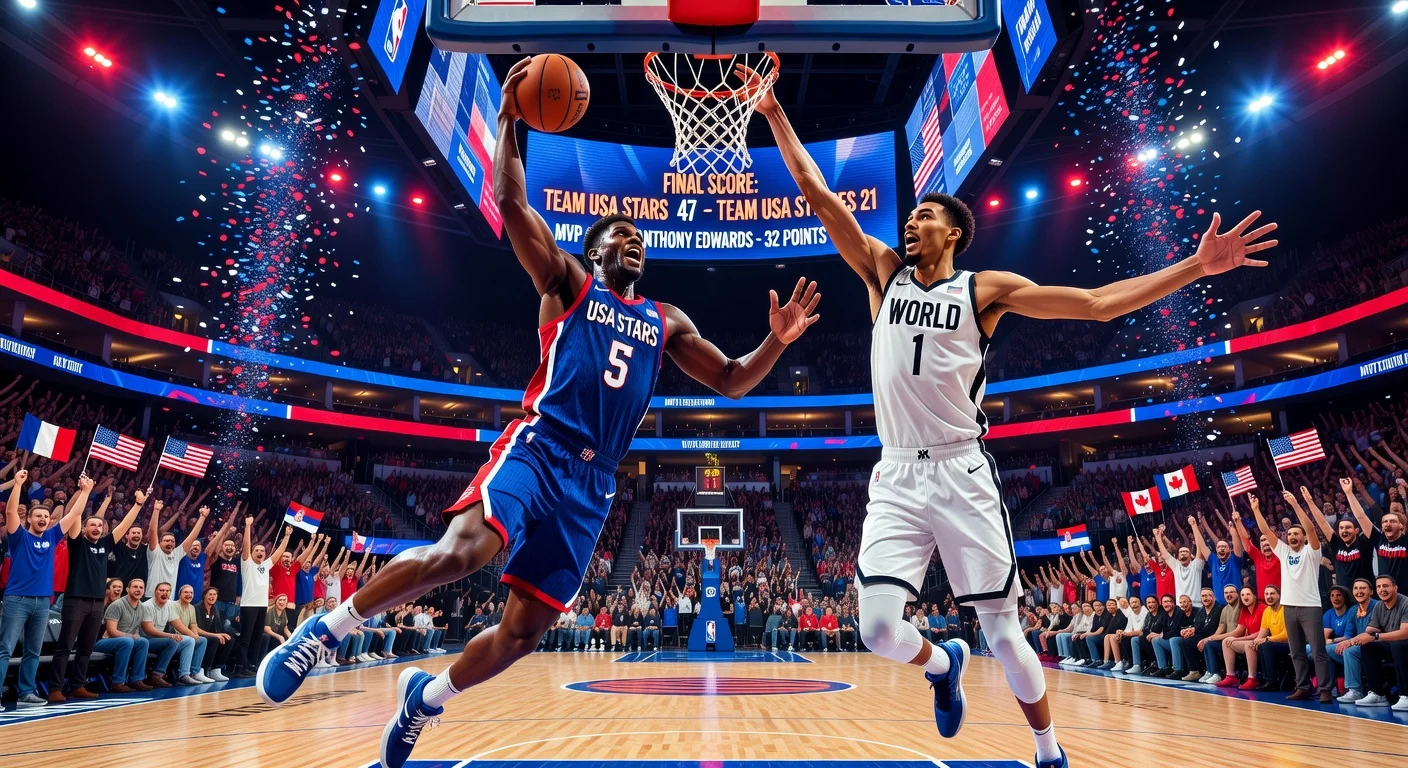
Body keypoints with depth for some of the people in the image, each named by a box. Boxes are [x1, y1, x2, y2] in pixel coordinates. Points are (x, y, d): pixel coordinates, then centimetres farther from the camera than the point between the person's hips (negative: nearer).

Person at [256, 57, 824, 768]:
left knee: (523, 630, 2)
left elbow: (732, 382, 19)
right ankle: (324, 629, -8)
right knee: (463, 549, -32)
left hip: (593, 481, 4)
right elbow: (511, 206, -3)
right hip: (537, 448, -4)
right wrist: (509, 121, -12)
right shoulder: (566, 283, 10)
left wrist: (776, 342, 3)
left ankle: (425, 697, 28)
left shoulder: (666, 322, 21)